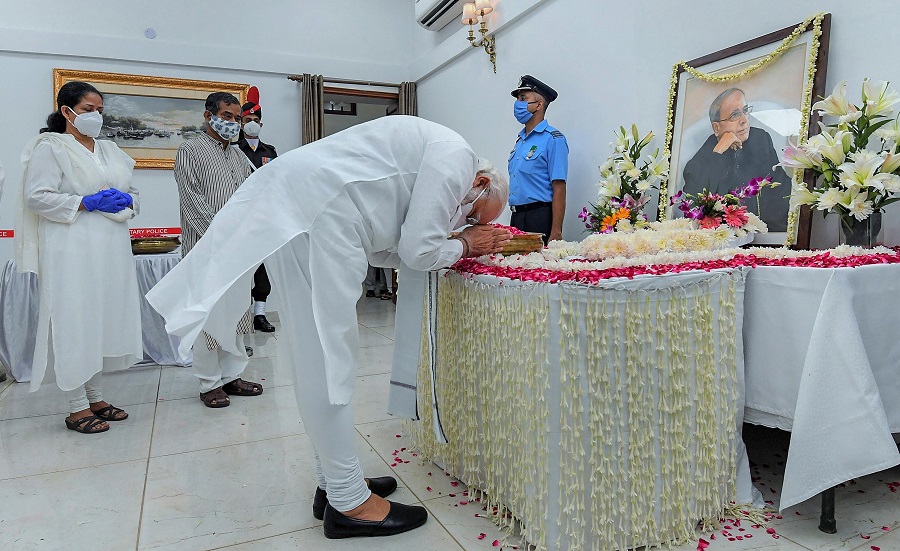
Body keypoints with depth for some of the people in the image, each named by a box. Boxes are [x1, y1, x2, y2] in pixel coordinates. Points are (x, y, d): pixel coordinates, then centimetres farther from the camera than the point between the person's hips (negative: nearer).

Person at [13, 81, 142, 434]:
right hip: (72, 251, -7)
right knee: (76, 323, -3)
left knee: (105, 320, 9)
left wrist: (125, 201, -2)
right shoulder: (50, 147, -1)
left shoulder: (110, 150, 18)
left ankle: (96, 397, 21)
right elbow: (37, 196, -10)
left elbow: (133, 193, 20)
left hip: (112, 249, 7)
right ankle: (77, 408, 6)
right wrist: (88, 202, -16)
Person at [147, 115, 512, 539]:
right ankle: (348, 503, 7)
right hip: (314, 215, -11)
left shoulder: (427, 155, 25)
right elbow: (418, 251, -10)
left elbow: (378, 251, 17)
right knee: (327, 359, -6)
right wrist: (463, 245, 10)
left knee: (318, 356, 12)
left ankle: (335, 482, 25)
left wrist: (469, 239, 18)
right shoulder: (457, 157, -4)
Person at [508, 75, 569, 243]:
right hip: (517, 217, 8)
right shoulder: (520, 139, 16)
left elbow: (559, 189, -15)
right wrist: (515, 219, 16)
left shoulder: (553, 139, -8)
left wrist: (556, 232, -20)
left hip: (539, 218, -8)